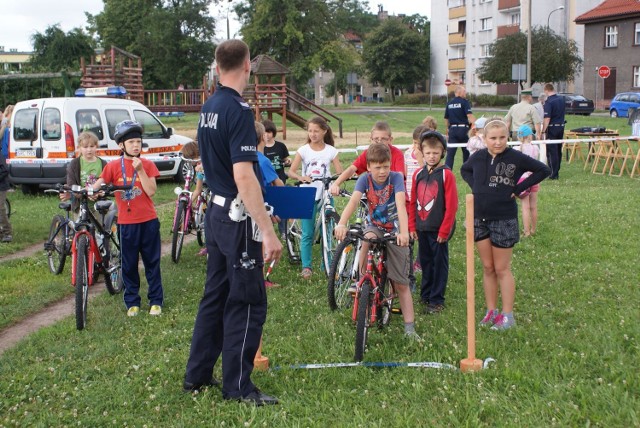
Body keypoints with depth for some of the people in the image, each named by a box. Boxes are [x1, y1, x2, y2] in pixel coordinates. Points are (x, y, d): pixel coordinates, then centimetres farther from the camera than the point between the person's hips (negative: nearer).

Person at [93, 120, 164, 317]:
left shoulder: (147, 164, 0)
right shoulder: (113, 166, -1)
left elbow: (151, 191, -10)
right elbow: (97, 186, -8)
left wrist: (140, 170, -17)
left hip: (148, 221, 0)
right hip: (126, 223, 0)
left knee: (152, 262, 7)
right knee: (129, 264, 8)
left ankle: (156, 301, 18)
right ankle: (132, 302, 21)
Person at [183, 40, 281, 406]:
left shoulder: (209, 108, 10)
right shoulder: (239, 110, -18)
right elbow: (243, 176, -25)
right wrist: (268, 231, -25)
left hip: (217, 210, 9)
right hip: (238, 216, -9)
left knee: (216, 294, 17)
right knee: (247, 301, 0)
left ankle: (197, 374, 25)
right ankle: (238, 386, 9)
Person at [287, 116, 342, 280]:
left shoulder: (331, 150, 1)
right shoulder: (303, 150, 0)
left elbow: (340, 173, -3)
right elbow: (291, 171, -8)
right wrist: (300, 177, -29)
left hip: (325, 194, 1)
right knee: (307, 233, -1)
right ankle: (306, 266, 6)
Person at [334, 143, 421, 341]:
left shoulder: (396, 178, -18)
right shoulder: (365, 179, -12)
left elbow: (400, 205, -31)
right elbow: (353, 201, -27)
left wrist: (404, 232, -47)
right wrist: (341, 223, -45)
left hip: (394, 231, -2)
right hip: (375, 226, 2)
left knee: (401, 283, -3)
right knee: (368, 239, -37)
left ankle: (410, 327, 2)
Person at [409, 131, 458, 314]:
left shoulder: (446, 174, -9)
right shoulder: (418, 174, 7)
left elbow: (451, 205, -11)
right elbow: (413, 202, 12)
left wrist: (445, 230, -12)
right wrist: (412, 226, 8)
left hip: (439, 229, -5)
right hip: (422, 228, 5)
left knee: (439, 264, 4)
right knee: (425, 262, 14)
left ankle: (437, 300, 12)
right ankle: (425, 295, 27)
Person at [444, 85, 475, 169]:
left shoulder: (449, 103, 10)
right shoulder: (464, 102, -5)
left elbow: (446, 119, 15)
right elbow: (470, 116, -17)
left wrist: (447, 131, 24)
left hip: (453, 129, 3)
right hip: (463, 129, -3)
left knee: (450, 153, 2)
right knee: (466, 152, 12)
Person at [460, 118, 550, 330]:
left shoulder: (516, 158, -11)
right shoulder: (478, 157, 1)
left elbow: (543, 170, -6)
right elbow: (465, 170, 21)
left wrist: (518, 188, -10)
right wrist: (475, 186, 3)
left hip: (504, 220, -4)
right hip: (480, 218, 4)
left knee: (502, 269, 3)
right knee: (487, 268, 12)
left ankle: (507, 315, 13)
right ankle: (491, 311, 23)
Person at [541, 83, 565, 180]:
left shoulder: (548, 102, -16)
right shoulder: (561, 99, 7)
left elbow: (547, 119, -20)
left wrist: (543, 132, -18)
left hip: (552, 128, -7)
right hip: (561, 126, 7)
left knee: (551, 151, -3)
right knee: (558, 150, 15)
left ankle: (554, 174, -4)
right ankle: (556, 171, 22)